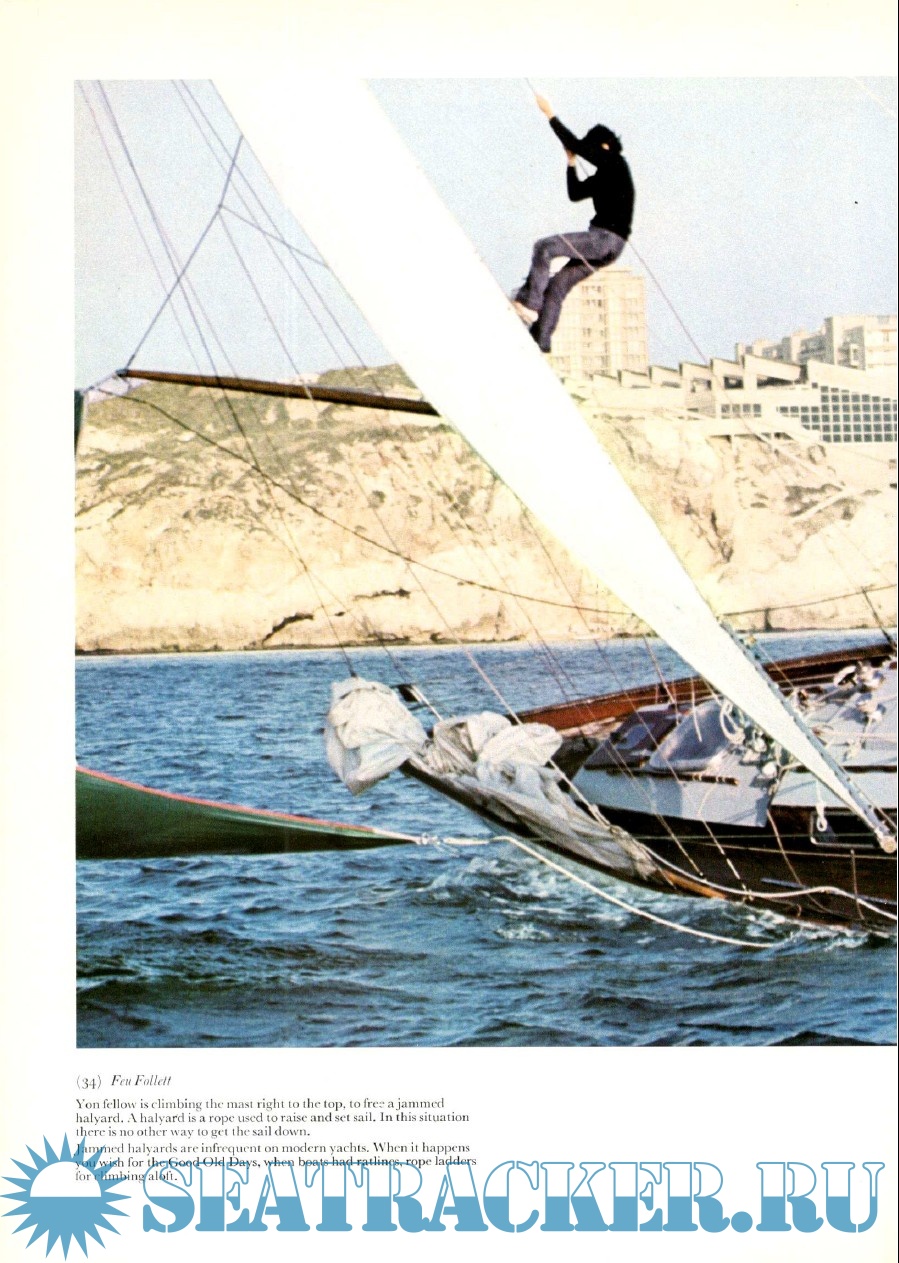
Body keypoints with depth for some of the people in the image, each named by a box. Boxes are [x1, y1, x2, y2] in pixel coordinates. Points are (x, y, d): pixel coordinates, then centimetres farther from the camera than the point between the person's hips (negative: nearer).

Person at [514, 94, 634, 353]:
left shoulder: (615, 164, -4)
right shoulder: (603, 175, 23)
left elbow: (577, 146, -11)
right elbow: (575, 194, 30)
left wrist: (550, 115, -7)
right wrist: (571, 163, 22)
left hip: (608, 238, -10)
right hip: (602, 242, 10)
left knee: (545, 247, -20)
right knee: (558, 284, 4)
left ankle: (529, 303, -26)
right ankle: (540, 340, -2)